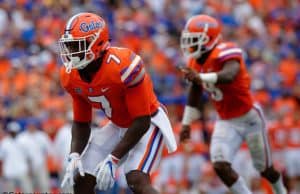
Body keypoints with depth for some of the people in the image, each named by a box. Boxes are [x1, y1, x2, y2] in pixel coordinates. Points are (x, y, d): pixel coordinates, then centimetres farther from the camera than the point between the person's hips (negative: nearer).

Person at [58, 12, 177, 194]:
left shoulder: (123, 66, -32)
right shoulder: (71, 76, -10)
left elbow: (142, 122, -26)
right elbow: (81, 122, 3)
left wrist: (113, 159, -28)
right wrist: (74, 156, -15)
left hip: (148, 122, -7)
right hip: (118, 125, 7)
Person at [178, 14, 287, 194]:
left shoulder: (226, 53, -25)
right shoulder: (195, 63, -1)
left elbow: (229, 75, -48)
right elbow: (195, 95, 15)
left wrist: (200, 77, -63)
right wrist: (186, 123, 19)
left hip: (249, 118, -6)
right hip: (226, 122, 6)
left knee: (265, 169, 11)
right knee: (220, 166, -15)